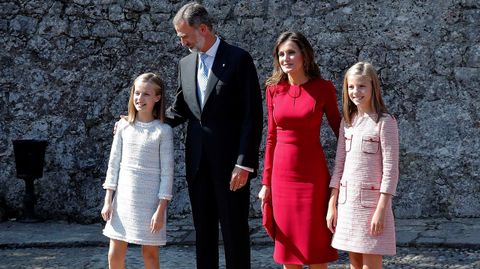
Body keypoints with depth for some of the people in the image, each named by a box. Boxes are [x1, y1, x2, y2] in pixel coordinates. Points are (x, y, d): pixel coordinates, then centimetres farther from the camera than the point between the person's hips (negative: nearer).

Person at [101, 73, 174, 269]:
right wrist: (108, 201, 4)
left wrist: (161, 209, -11)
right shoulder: (124, 126, 3)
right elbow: (114, 164, 7)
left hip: (150, 201, -3)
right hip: (123, 198, 3)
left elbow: (167, 172, -8)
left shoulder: (163, 131, -7)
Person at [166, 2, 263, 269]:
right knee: (203, 230, 11)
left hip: (230, 162, -6)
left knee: (235, 231, 0)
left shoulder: (239, 59, -7)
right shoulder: (186, 63, 12)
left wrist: (244, 163, -16)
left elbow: (253, 115, -10)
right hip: (198, 163, 6)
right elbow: (179, 111, 17)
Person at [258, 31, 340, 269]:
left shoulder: (323, 88, -5)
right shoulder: (273, 89, 5)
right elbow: (271, 137, 9)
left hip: (312, 173, -3)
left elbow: (338, 127, 5)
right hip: (282, 174, 3)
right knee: (287, 246, 9)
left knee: (315, 245, 2)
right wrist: (266, 182, 8)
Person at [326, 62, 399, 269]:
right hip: (347, 201, 6)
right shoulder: (347, 122, 10)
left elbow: (390, 169, -11)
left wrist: (381, 209, -16)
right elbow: (339, 166, 11)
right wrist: (332, 205, 7)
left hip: (372, 201, -6)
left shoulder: (384, 122, -8)